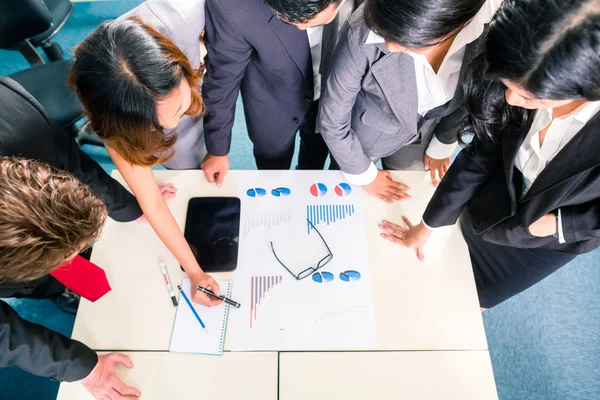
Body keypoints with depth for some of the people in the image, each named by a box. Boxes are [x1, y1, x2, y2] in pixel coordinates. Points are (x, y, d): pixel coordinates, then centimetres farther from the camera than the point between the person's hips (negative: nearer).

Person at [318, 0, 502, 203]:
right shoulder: (362, 37, -39)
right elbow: (332, 122, -22)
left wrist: (442, 145, 7)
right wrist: (365, 175, -8)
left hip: (423, 134, 3)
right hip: (368, 132, -2)